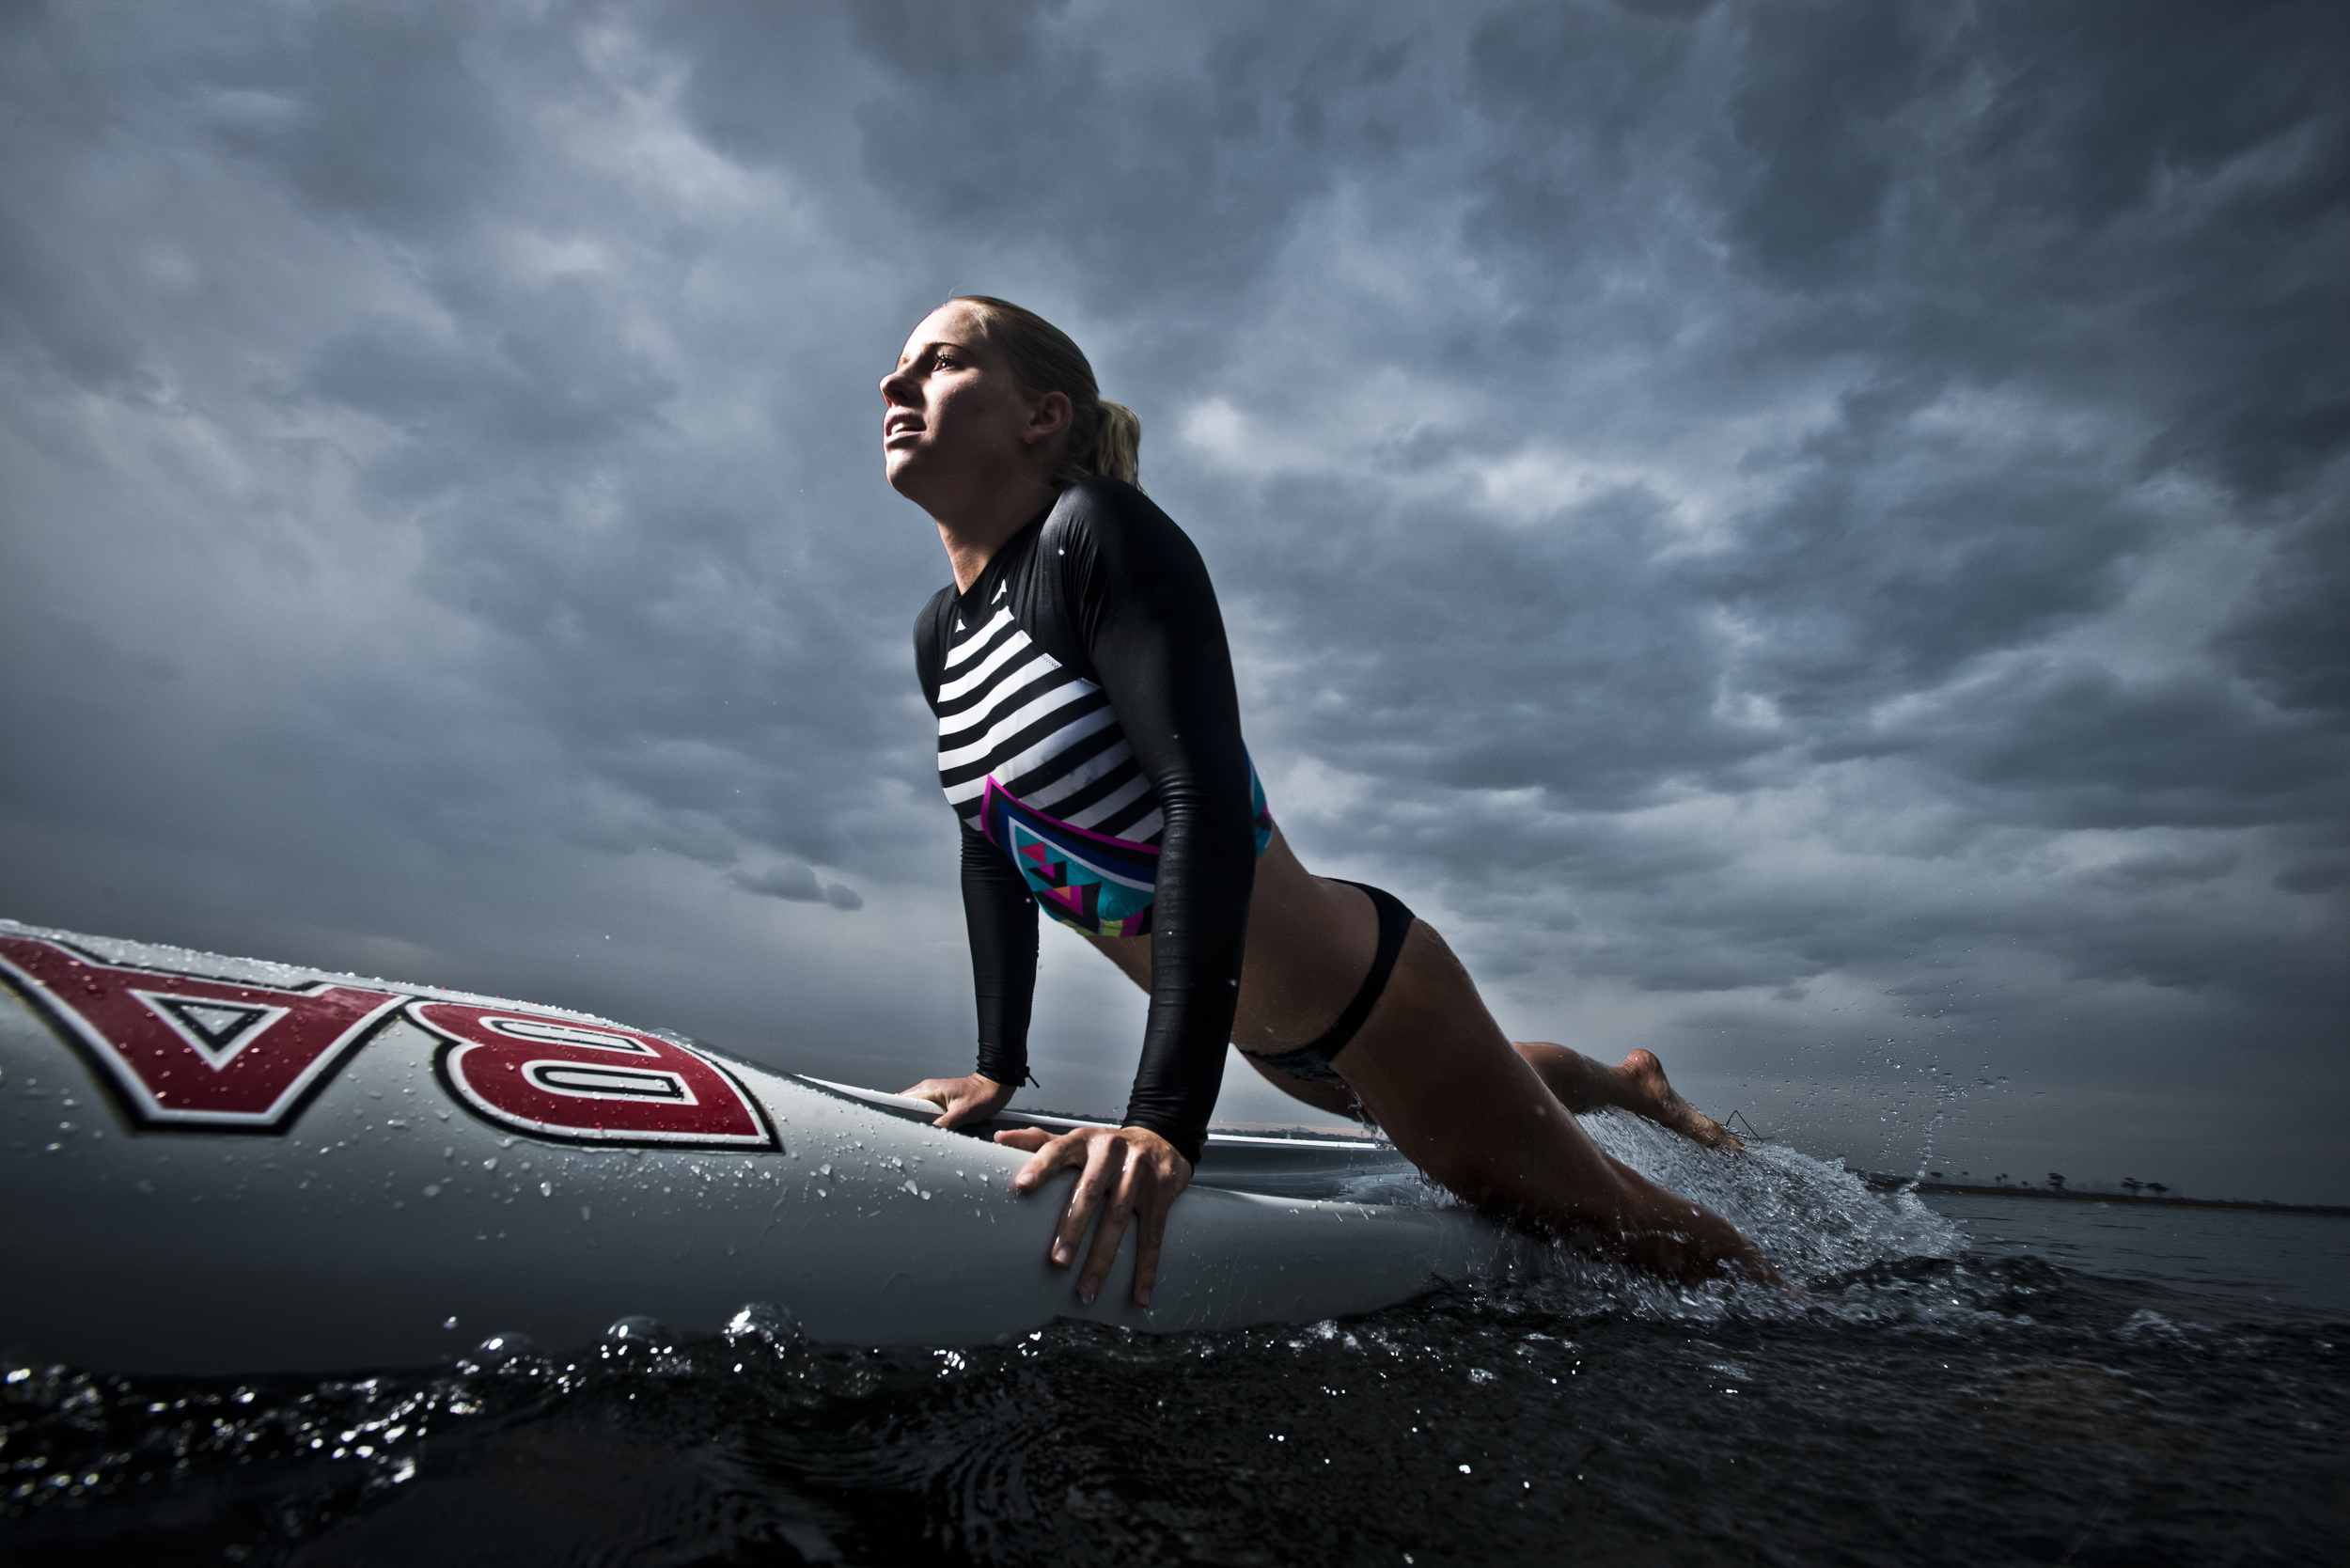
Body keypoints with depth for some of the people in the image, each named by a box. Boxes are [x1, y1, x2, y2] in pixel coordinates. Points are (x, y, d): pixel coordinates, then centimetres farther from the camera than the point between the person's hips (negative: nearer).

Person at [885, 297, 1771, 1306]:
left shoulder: (1097, 529, -24)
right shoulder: (939, 637, 1)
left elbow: (1208, 805, -34)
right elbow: (990, 852, 9)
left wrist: (1167, 1118, -39)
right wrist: (998, 1070, 7)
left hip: (1365, 995, -8)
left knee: (1585, 1213, 11)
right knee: (1495, 1099, 33)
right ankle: (1626, 1081, 63)